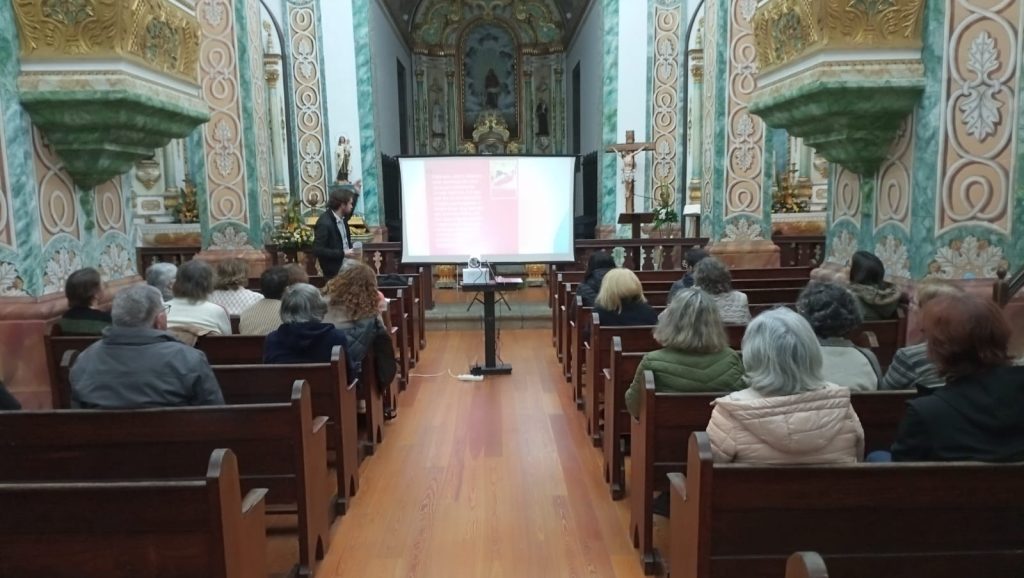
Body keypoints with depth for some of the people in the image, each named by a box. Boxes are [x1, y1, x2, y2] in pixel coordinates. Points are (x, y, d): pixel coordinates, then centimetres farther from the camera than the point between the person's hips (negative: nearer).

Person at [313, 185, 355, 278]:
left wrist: (355, 192, 25)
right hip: (334, 273, -9)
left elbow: (347, 213, 32)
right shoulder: (324, 223, -21)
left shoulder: (341, 218, 4)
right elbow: (317, 250, -25)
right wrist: (342, 253, -24)